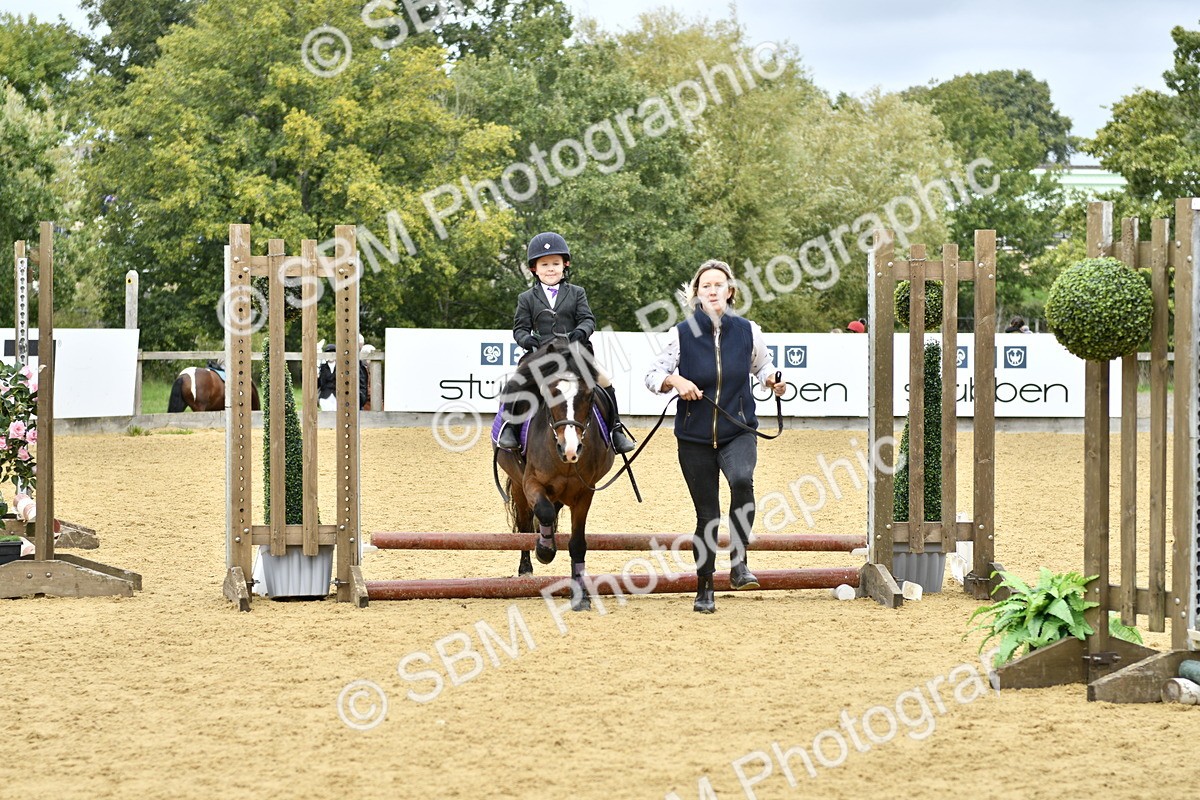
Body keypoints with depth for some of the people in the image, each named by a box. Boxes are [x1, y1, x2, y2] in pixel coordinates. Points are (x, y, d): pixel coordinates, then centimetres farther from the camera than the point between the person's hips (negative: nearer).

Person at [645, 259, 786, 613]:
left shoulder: (748, 331, -1)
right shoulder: (682, 334, -6)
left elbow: (761, 364, 18)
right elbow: (653, 376, -1)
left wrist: (772, 379, -3)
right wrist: (675, 381, -21)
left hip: (738, 431, 0)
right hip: (695, 436, 0)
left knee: (742, 480, -32)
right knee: (707, 515, 5)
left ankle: (739, 564, -21)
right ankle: (704, 589, 22)